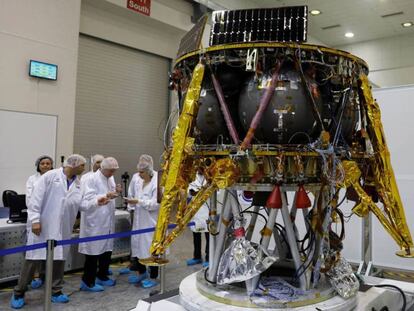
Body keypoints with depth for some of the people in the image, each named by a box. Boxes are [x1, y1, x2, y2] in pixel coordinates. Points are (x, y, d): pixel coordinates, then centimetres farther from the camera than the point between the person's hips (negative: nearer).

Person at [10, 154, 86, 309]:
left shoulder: (78, 183, 9)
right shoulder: (51, 176, -8)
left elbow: (81, 204, 8)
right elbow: (36, 198, -12)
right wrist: (35, 219, -17)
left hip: (63, 228, 5)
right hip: (43, 225, -5)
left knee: (59, 258, 10)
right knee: (33, 258, 3)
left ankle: (55, 291, 24)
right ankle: (19, 292, 18)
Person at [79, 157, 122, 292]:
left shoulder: (110, 178, 10)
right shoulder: (91, 179, -14)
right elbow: (88, 200, -20)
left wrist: (116, 193, -4)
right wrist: (106, 196, -29)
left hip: (108, 221, 8)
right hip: (95, 222, -8)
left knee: (107, 250, 15)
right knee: (93, 252, 1)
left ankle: (102, 276, 31)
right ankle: (88, 282, 14)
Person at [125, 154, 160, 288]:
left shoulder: (158, 182, -17)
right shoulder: (136, 179, 0)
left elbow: (156, 203, -20)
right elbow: (132, 195, 14)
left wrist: (138, 202, -23)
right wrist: (131, 202, -4)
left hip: (152, 220, -6)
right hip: (139, 219, 6)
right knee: (138, 243, 15)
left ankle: (153, 277, 22)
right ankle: (141, 272, 36)